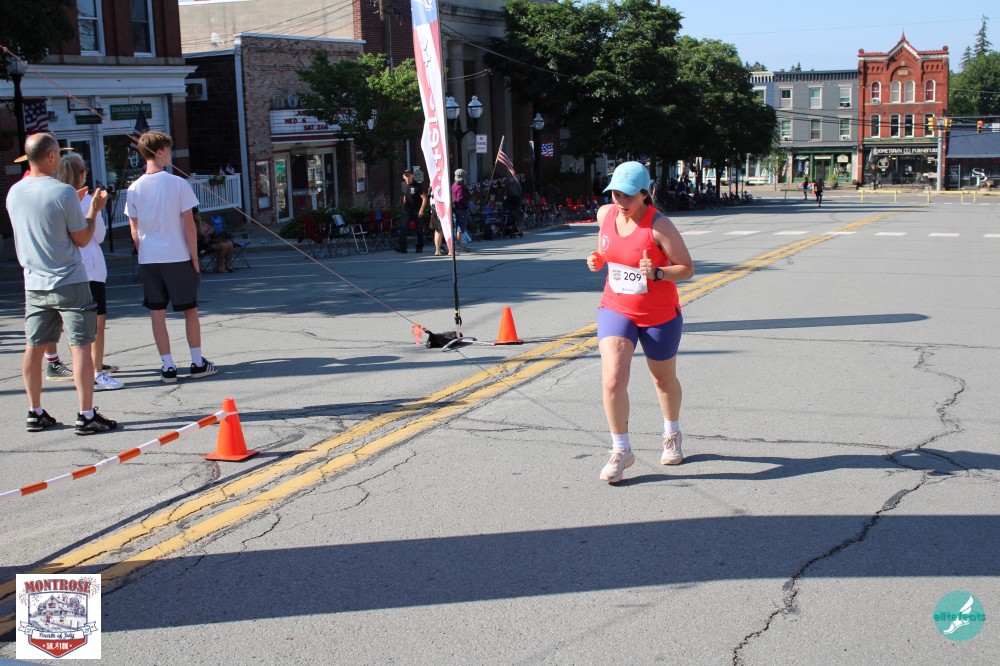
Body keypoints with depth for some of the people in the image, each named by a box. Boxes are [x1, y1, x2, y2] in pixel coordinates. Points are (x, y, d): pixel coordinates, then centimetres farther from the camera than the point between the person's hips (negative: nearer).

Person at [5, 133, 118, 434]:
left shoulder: (14, 192, 4)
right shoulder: (63, 192, -15)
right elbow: (82, 239, -8)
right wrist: (94, 209, 6)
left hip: (34, 284, 6)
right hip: (69, 283, -6)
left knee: (34, 347, 11)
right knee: (80, 346, -3)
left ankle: (35, 413, 19)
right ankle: (86, 415, -2)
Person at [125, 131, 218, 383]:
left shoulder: (134, 189, 0)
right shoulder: (178, 184, -8)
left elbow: (134, 231, 4)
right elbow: (189, 225, -7)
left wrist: (143, 254, 15)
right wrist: (194, 258, 0)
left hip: (148, 259, 3)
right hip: (177, 257, -2)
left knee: (157, 313, 6)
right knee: (190, 310, 10)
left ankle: (168, 367, 6)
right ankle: (198, 363, 15)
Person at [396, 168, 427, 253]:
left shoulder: (418, 186, -13)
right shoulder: (403, 185, 4)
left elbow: (424, 198, -12)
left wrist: (421, 210, -19)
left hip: (417, 210, -4)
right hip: (407, 209, 4)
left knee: (419, 229, 4)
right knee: (403, 227, -12)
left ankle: (419, 247, 16)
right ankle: (402, 246, -19)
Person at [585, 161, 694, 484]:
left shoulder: (659, 225, -20)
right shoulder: (605, 214, -3)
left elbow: (687, 268, -16)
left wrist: (656, 273, -34)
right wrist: (597, 260, -4)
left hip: (660, 315, -3)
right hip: (615, 309, 3)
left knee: (664, 380, 17)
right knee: (612, 380, -15)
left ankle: (672, 434, 46)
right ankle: (621, 450, 2)